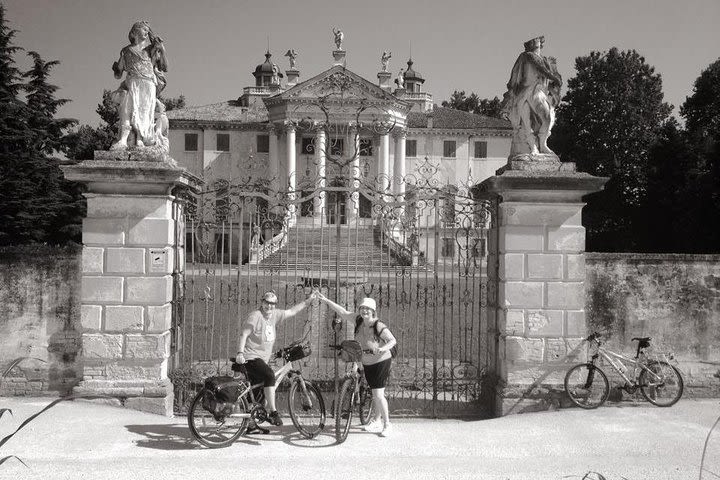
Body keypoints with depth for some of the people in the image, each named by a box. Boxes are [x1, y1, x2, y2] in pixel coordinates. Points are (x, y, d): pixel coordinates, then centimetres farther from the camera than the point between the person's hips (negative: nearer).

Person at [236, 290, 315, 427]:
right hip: (251, 358, -9)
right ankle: (272, 412, -28)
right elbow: (244, 335, -16)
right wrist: (240, 353, -26)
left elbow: (291, 311, 18)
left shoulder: (274, 315, 8)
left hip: (262, 359, 9)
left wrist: (307, 301, 17)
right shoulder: (255, 316, -13)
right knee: (270, 375, -29)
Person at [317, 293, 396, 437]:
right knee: (375, 393, 18)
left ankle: (387, 424, 3)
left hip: (381, 361, -6)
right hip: (367, 363, 6)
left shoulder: (379, 326, -22)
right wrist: (326, 300, -10)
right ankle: (376, 420, 35)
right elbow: (343, 312, -5)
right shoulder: (358, 320, -7)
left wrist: (384, 348, -41)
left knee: (378, 394, -10)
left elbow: (393, 340, -22)